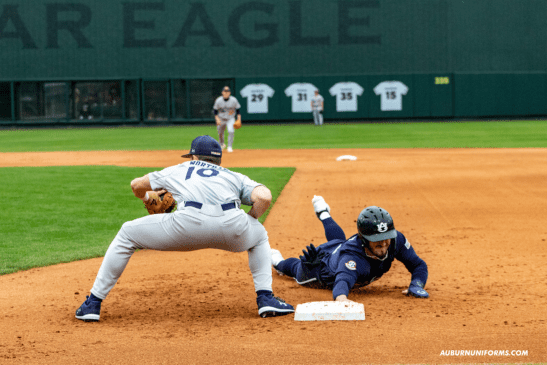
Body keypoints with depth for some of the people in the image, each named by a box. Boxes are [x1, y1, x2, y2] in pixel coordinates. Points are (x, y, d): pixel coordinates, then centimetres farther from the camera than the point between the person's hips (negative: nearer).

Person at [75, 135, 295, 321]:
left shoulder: (177, 171, 36)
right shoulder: (235, 177, 33)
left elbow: (136, 185, 48)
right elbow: (264, 197, 13)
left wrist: (147, 196, 71)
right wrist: (249, 221, 32)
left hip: (189, 222, -1)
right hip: (231, 226, 1)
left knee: (127, 235, 22)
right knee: (259, 236, 38)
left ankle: (93, 304, 17)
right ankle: (265, 299, 21)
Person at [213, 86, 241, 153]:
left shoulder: (234, 100, -13)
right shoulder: (218, 100, -11)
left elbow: (238, 110, -3)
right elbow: (215, 110, -2)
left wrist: (239, 120, -8)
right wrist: (217, 119, -14)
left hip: (230, 119, -2)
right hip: (221, 119, 2)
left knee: (231, 131, -23)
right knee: (220, 132, 11)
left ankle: (230, 147, -13)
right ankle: (222, 144, 40)